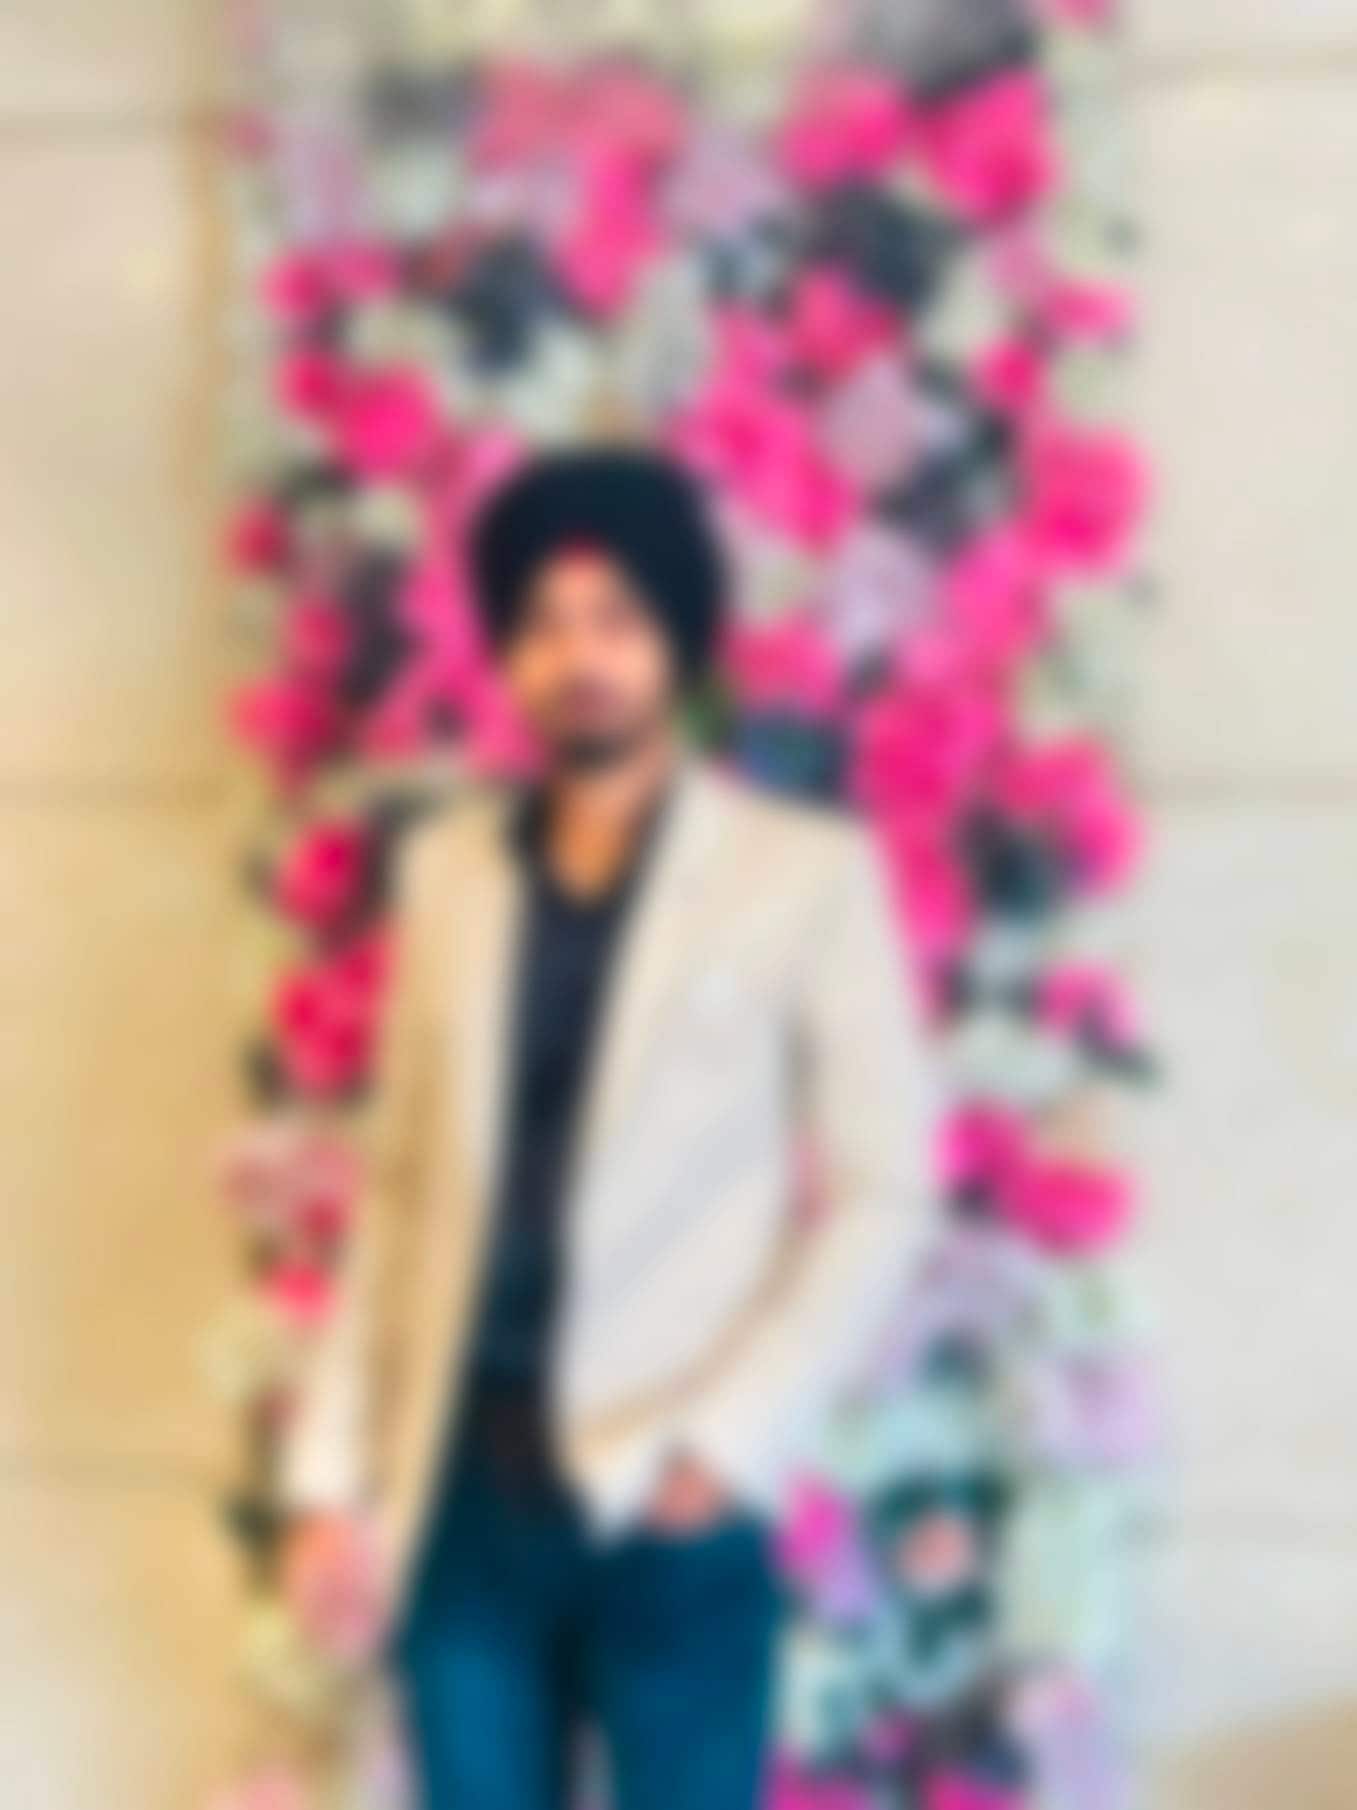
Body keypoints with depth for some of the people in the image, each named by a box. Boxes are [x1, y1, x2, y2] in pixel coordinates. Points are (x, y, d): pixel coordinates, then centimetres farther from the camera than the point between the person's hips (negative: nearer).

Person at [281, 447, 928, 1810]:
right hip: (462, 1490, 4)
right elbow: (401, 1188, 12)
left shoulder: (807, 874, -1)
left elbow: (879, 1195, -3)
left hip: (668, 1502, -3)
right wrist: (336, 1467, 7)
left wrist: (730, 1437, -11)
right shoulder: (445, 870, 10)